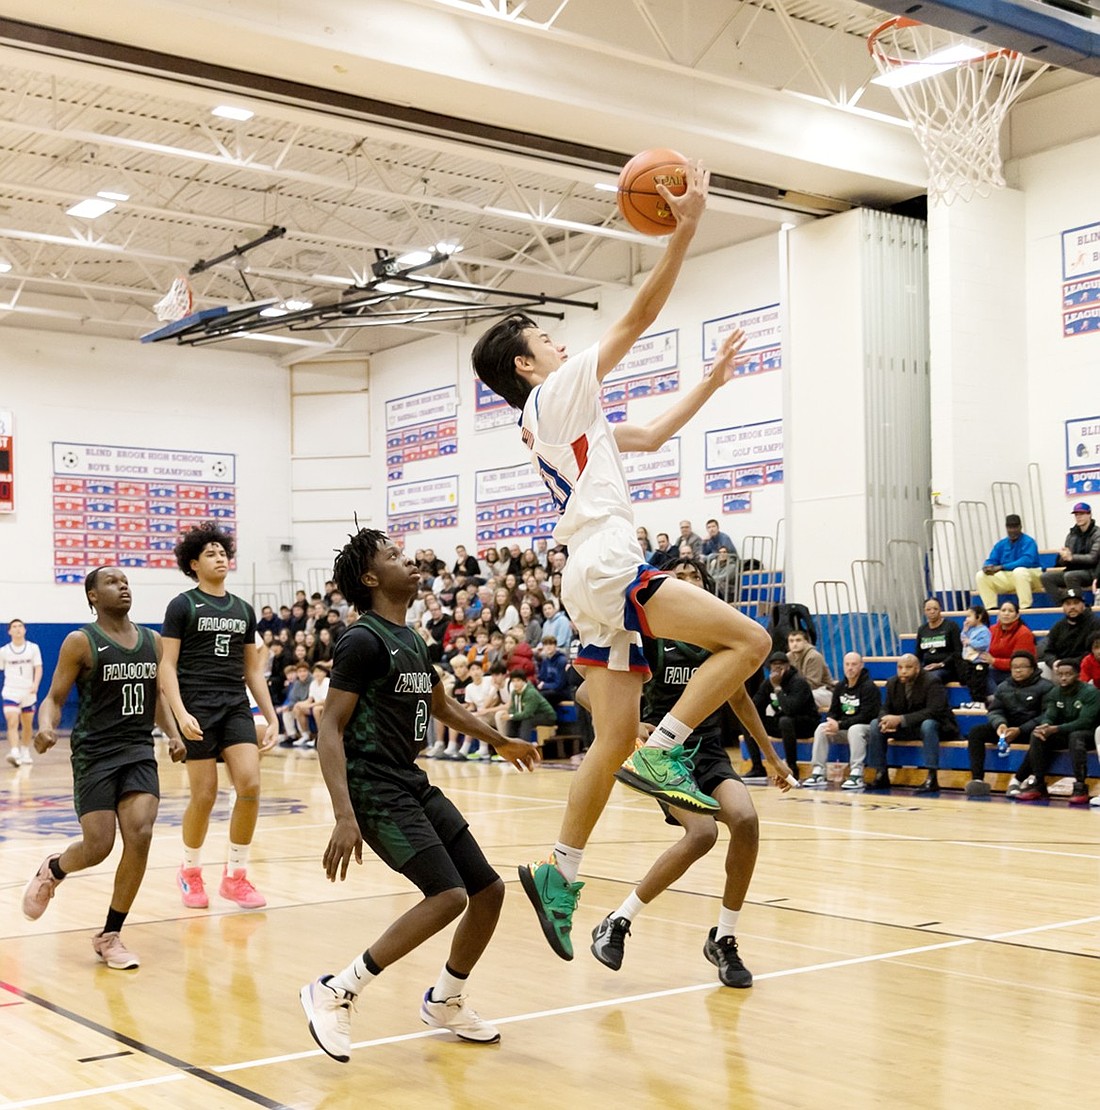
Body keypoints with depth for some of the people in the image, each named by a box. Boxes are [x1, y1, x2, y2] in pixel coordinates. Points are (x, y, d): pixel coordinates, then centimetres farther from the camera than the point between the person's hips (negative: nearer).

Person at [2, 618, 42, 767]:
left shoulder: (33, 648, 1)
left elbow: (38, 668, -3)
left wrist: (35, 685, -19)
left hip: (28, 693, 2)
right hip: (10, 692, -2)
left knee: (27, 725, 13)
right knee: (12, 723, -20)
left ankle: (25, 753, 29)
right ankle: (14, 753, -31)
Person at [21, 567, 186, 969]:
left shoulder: (152, 641, 9)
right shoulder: (81, 642, -6)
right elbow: (54, 698, -4)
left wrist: (173, 733, 6)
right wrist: (46, 727, -25)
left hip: (139, 751, 4)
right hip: (94, 754, -4)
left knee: (140, 837, -12)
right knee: (98, 846, -7)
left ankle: (109, 936, 4)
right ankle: (52, 870, 32)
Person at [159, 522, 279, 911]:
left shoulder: (243, 610, 14)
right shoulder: (182, 606, 0)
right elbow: (166, 664, -5)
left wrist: (272, 718, 11)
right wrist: (180, 712, -18)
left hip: (236, 706, 4)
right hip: (197, 708, -4)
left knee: (250, 785, -9)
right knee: (204, 795, -3)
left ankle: (235, 875, 6)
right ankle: (190, 872, 21)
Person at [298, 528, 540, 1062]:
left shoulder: (411, 640, 14)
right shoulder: (363, 640, -13)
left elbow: (441, 705, 32)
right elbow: (330, 729, -19)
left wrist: (500, 742, 40)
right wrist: (345, 815, -28)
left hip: (412, 783, 9)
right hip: (374, 791, -9)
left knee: (489, 889, 9)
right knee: (448, 895, -21)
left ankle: (445, 1001, 29)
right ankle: (334, 993, -11)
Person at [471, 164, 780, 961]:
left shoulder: (557, 421, 26)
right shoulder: (559, 392, 0)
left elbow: (650, 436, 32)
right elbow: (641, 317, -5)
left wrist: (711, 383, 29)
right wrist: (687, 227, -4)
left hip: (597, 582, 10)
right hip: (610, 569, -10)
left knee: (615, 738, 8)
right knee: (749, 640, -14)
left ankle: (561, 874, 9)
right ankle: (664, 751, -16)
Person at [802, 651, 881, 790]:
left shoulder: (869, 687, -14)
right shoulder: (839, 687, 7)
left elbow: (865, 716, -21)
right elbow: (833, 711, 9)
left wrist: (840, 725, -26)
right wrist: (832, 723, -16)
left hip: (868, 728, -6)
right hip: (845, 728, 7)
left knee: (855, 729, -38)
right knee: (821, 728, -15)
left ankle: (856, 775, -37)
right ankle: (818, 773, -16)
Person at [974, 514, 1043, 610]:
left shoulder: (1028, 542, -10)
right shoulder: (1001, 544, 8)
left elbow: (1027, 560, -26)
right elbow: (991, 561, 6)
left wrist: (1001, 567, -31)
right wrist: (988, 567, -22)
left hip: (1030, 577, -6)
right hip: (1007, 578, 6)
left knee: (1019, 571, -40)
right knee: (980, 576, -11)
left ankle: (1025, 607, -34)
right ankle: (991, 607, -14)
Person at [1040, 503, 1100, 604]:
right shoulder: (1071, 534, 13)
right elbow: (1062, 562, 11)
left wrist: (1071, 557, -24)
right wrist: (1064, 556, -14)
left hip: (1091, 572, -6)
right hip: (1074, 570, 6)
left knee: (1069, 576, -36)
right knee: (1045, 577, -15)